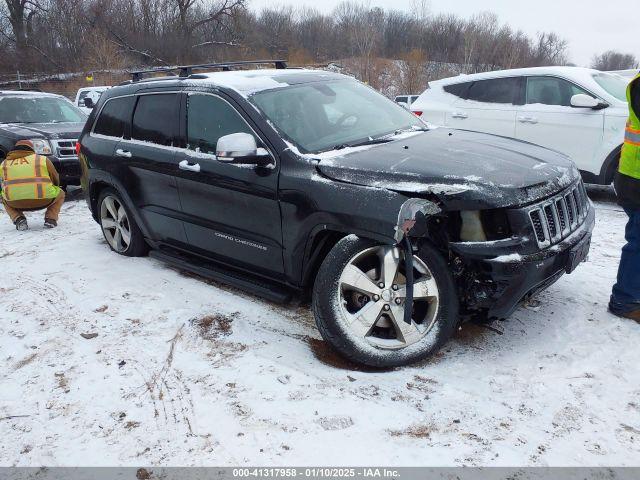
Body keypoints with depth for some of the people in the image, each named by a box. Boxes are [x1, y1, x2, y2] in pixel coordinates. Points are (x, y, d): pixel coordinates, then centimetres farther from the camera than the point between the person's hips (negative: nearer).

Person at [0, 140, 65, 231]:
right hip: (43, 201, -1)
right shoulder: (43, 159, 14)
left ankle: (18, 219, 8)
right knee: (60, 193, 29)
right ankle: (51, 219, 7)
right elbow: (55, 180, 23)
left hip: (15, 203, 2)